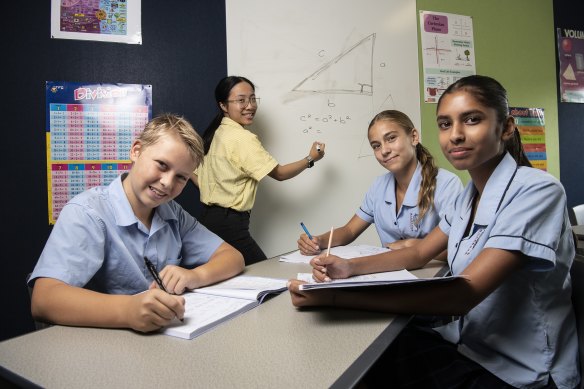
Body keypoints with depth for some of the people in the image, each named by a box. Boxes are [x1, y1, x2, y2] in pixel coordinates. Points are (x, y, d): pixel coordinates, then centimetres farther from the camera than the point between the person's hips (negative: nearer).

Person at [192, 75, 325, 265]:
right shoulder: (242, 138, -17)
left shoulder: (214, 133, 9)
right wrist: (310, 159, 0)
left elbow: (194, 173, 16)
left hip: (209, 217, 9)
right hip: (229, 224, -9)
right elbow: (279, 173, -13)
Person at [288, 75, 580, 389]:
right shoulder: (469, 194, 3)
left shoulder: (536, 192, -22)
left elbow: (461, 295, -30)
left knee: (368, 363, -10)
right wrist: (350, 268, -8)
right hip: (467, 345, 6)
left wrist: (334, 296, -34)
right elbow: (418, 254, 10)